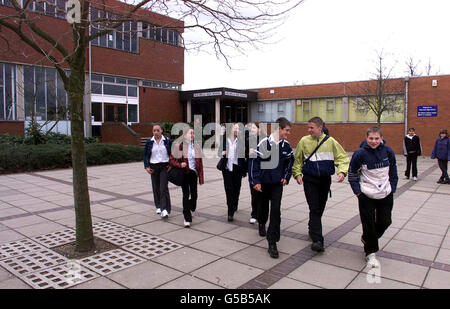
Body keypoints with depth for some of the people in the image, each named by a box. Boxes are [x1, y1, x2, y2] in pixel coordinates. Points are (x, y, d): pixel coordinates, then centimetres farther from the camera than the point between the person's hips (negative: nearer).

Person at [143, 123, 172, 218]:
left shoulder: (167, 141, -1)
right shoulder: (149, 142, 3)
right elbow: (145, 155, 8)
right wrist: (147, 166, -2)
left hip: (165, 166, -2)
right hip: (154, 167, 2)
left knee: (164, 188, -10)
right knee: (156, 188, 9)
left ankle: (165, 210, -12)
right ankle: (158, 206, 25)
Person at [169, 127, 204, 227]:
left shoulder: (197, 147, 6)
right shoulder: (179, 146, -3)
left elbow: (200, 163, 7)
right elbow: (171, 160, -1)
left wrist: (201, 177, 4)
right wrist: (180, 165, -19)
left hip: (193, 173, 3)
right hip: (184, 173, -3)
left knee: (194, 194, 7)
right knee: (186, 195, -3)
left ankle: (191, 210, 38)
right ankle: (187, 219, 3)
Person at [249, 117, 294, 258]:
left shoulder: (286, 145, -3)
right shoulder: (264, 143, -16)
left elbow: (290, 162, 14)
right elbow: (254, 162, -12)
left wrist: (286, 177, 5)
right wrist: (255, 181, -13)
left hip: (277, 183, 2)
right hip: (263, 182, -1)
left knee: (276, 210, -8)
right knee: (263, 205, 20)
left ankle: (272, 243, -4)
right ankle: (262, 223, 53)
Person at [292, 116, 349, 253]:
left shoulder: (330, 141, -1)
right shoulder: (304, 141, -1)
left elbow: (342, 157, 2)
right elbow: (297, 160, 8)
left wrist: (342, 171, -14)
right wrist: (297, 174, -3)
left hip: (325, 180, 2)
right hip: (310, 180, -2)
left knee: (320, 208, 15)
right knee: (314, 209, -9)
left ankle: (313, 230, 38)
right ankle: (317, 240, -10)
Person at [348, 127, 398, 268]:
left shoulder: (388, 151, -2)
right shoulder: (360, 154, -12)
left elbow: (393, 172, 9)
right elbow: (352, 175, -3)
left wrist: (392, 189, 4)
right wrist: (358, 192, -8)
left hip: (386, 194, 4)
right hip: (367, 195, -3)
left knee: (385, 222, 9)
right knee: (369, 224, 1)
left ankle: (367, 239, 37)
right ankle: (371, 253, 18)